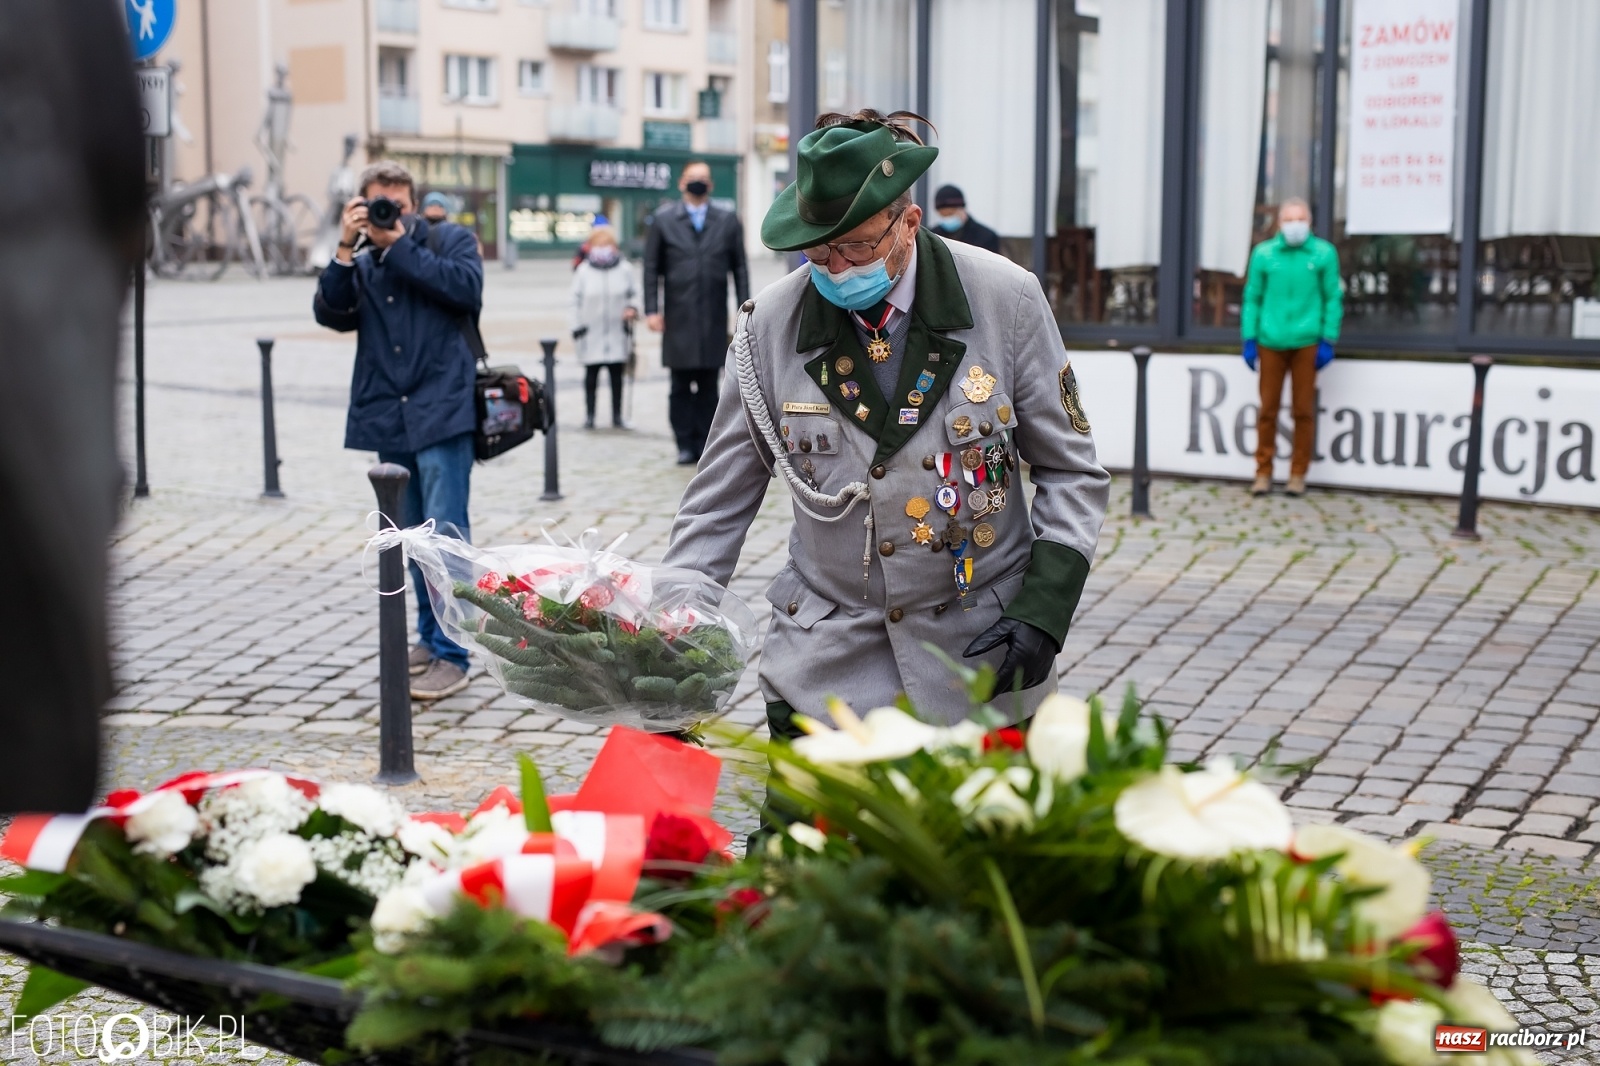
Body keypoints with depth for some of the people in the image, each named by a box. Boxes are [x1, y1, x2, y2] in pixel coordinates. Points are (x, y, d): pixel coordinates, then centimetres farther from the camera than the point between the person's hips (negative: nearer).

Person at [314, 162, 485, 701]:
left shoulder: (451, 239, 5)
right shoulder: (361, 263, 15)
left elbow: (467, 288, -13)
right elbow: (331, 313, 2)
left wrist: (400, 245, -11)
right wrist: (346, 250, -8)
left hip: (441, 411, -5)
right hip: (388, 418, 5)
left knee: (445, 533, -10)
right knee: (413, 535, 13)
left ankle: (451, 656, -8)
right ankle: (430, 638, 25)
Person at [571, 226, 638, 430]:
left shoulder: (625, 269, 1)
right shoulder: (583, 271, 0)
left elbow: (634, 293, 10)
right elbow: (577, 301, 3)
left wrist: (632, 308, -10)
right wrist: (577, 327, -1)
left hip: (617, 333, 1)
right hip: (591, 334, -1)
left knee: (617, 375, 5)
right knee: (591, 374, 4)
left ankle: (617, 415, 13)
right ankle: (589, 415, 12)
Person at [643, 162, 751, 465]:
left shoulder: (728, 222, 10)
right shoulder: (664, 221, 8)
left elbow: (739, 267, 9)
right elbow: (652, 268, 6)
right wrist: (652, 309, -2)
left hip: (714, 318, 1)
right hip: (678, 318, -1)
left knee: (708, 387, 2)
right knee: (681, 386, 1)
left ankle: (704, 445, 6)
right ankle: (685, 445, 7)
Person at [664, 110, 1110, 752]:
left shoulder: (1005, 301, -6)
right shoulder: (772, 322, -4)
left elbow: (1071, 473, 2)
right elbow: (719, 503, 4)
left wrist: (1043, 609, -10)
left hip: (981, 655, -1)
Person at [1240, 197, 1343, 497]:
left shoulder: (1324, 253, 1)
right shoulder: (1263, 253, 4)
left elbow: (1333, 298, 4)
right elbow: (1252, 298, 8)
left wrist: (1328, 341, -1)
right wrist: (1249, 339, 3)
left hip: (1306, 341, -1)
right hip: (1271, 341, 1)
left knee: (1303, 410, 5)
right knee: (1268, 408, 4)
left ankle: (1298, 474, 14)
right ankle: (1263, 472, 13)